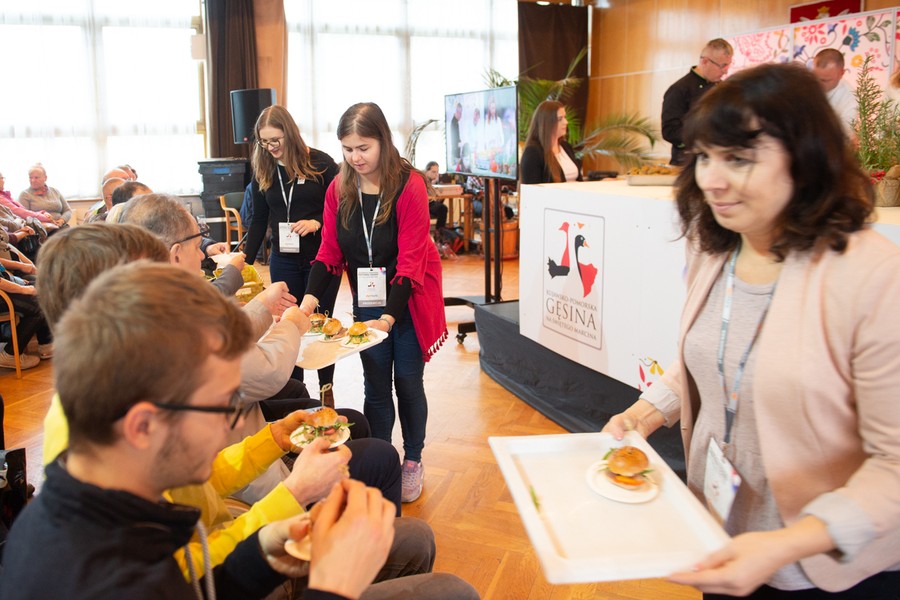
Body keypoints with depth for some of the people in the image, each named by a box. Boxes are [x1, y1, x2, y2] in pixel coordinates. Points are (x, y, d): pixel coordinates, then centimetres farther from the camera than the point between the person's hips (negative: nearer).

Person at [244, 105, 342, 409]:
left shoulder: (320, 163, -7)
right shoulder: (263, 170, 5)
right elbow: (258, 221, 9)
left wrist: (317, 223, -21)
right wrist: (246, 261, 3)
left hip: (321, 257, -3)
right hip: (284, 260, 3)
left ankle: (326, 388, 22)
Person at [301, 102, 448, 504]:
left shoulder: (409, 185, -18)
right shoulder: (339, 189, -4)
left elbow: (411, 260, -21)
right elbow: (329, 252, -3)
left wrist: (388, 318, -28)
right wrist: (310, 298, -19)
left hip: (409, 300, -3)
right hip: (367, 301, 3)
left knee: (408, 382, 7)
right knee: (375, 387, 8)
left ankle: (413, 463, 27)